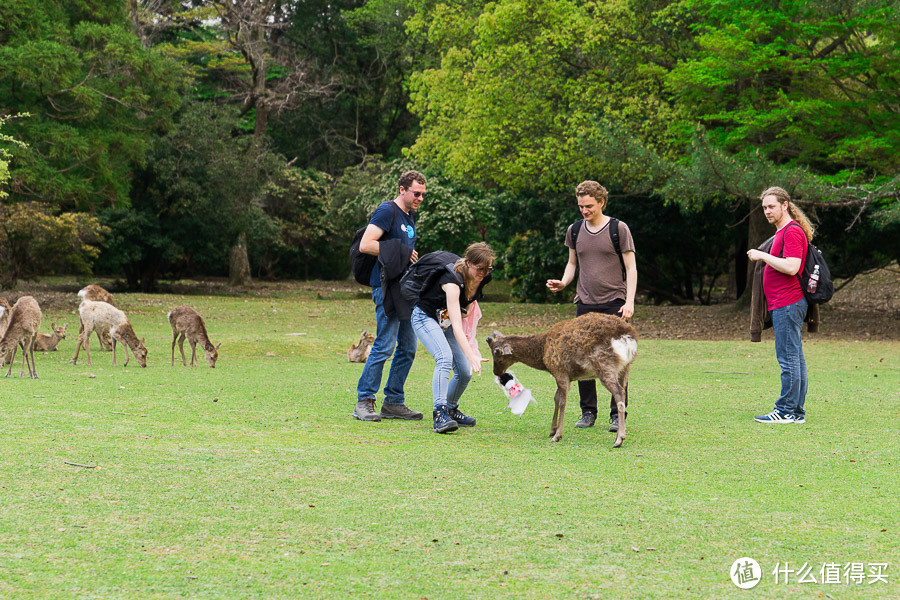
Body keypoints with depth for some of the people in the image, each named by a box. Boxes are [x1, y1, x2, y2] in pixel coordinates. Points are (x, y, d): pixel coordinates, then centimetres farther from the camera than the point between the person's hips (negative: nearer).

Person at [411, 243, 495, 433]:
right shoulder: (453, 280, -34)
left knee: (465, 373, -3)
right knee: (445, 357, -32)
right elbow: (456, 325, -42)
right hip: (426, 318, -7)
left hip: (446, 321, 7)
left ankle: (451, 410, 22)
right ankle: (440, 413, -37)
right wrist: (471, 355, -51)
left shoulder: (483, 279, -12)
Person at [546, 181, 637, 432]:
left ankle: (618, 414, 2)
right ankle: (588, 412, 13)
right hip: (585, 303, 4)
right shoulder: (574, 230, 10)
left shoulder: (619, 229, -2)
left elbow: (631, 268, -1)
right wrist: (563, 282, 1)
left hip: (614, 302, -4)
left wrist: (629, 301, -11)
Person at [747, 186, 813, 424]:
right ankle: (797, 412, 13)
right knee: (794, 358, 10)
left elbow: (791, 267, -23)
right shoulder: (782, 231, 20)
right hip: (784, 304, 11)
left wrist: (762, 255, -16)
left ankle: (787, 411, -8)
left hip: (788, 304, -11)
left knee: (788, 357, -9)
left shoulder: (792, 231, -12)